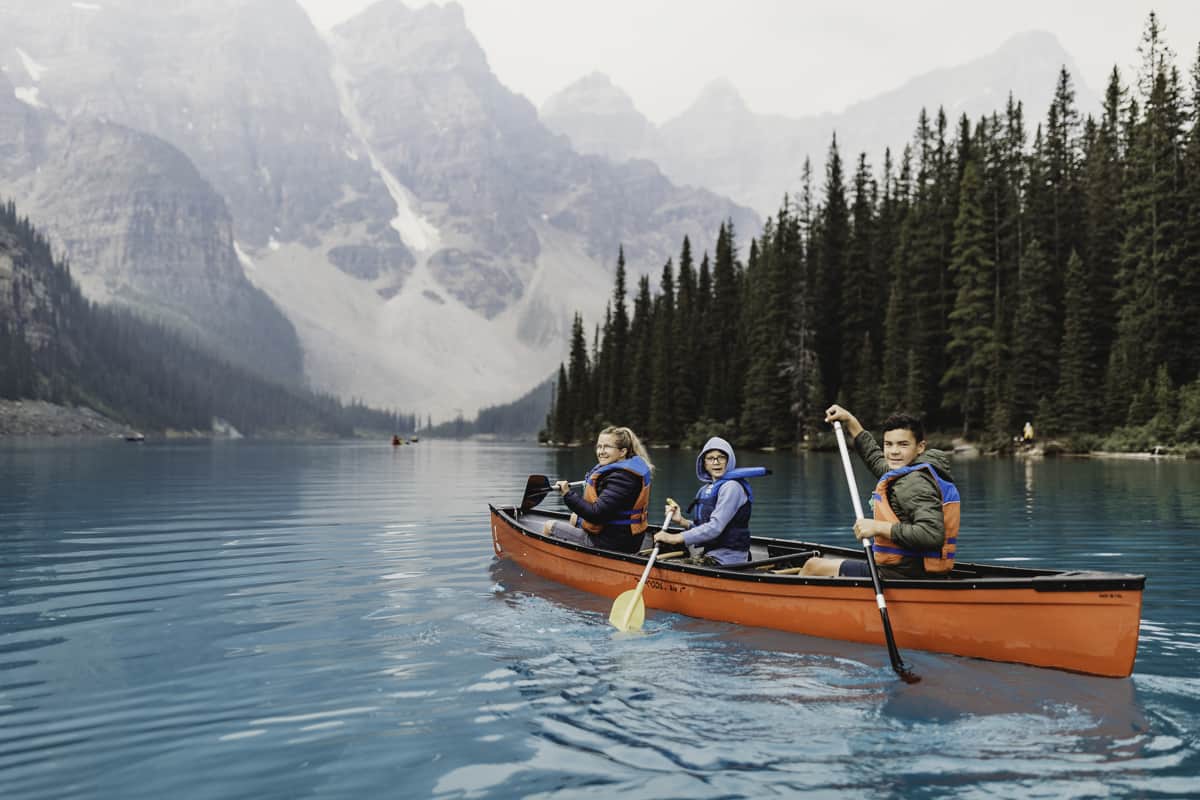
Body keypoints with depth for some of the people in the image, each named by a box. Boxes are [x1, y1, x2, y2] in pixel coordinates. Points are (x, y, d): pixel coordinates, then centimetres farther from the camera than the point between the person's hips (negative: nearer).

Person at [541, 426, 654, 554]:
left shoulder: (621, 478, -26)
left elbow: (597, 514, -31)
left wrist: (568, 494, -29)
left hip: (611, 544, -11)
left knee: (549, 527, 2)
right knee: (575, 517, 36)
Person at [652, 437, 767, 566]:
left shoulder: (731, 487, -14)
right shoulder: (706, 489, 14)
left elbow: (715, 528, -23)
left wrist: (676, 538, -24)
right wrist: (681, 521, 0)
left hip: (727, 561, -8)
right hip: (710, 555, 8)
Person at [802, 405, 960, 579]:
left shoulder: (915, 483, -20)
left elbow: (932, 535, -32)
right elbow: (875, 458, 28)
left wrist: (879, 527, -25)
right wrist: (849, 420, 29)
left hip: (900, 576, -10)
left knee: (813, 567, 6)